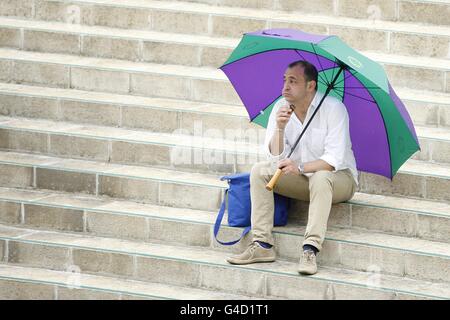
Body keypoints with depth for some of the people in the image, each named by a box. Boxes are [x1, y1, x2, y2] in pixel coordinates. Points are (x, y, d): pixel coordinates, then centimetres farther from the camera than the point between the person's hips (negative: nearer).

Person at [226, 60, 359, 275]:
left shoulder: (333, 108, -18)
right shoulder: (282, 108, -2)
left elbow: (334, 159, -25)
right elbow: (275, 157, -6)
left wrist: (301, 168, -39)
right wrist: (280, 128, -24)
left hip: (338, 178, -5)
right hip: (301, 178, 5)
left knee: (320, 178, -39)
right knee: (260, 171, -17)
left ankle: (310, 250, -44)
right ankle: (262, 245, -23)